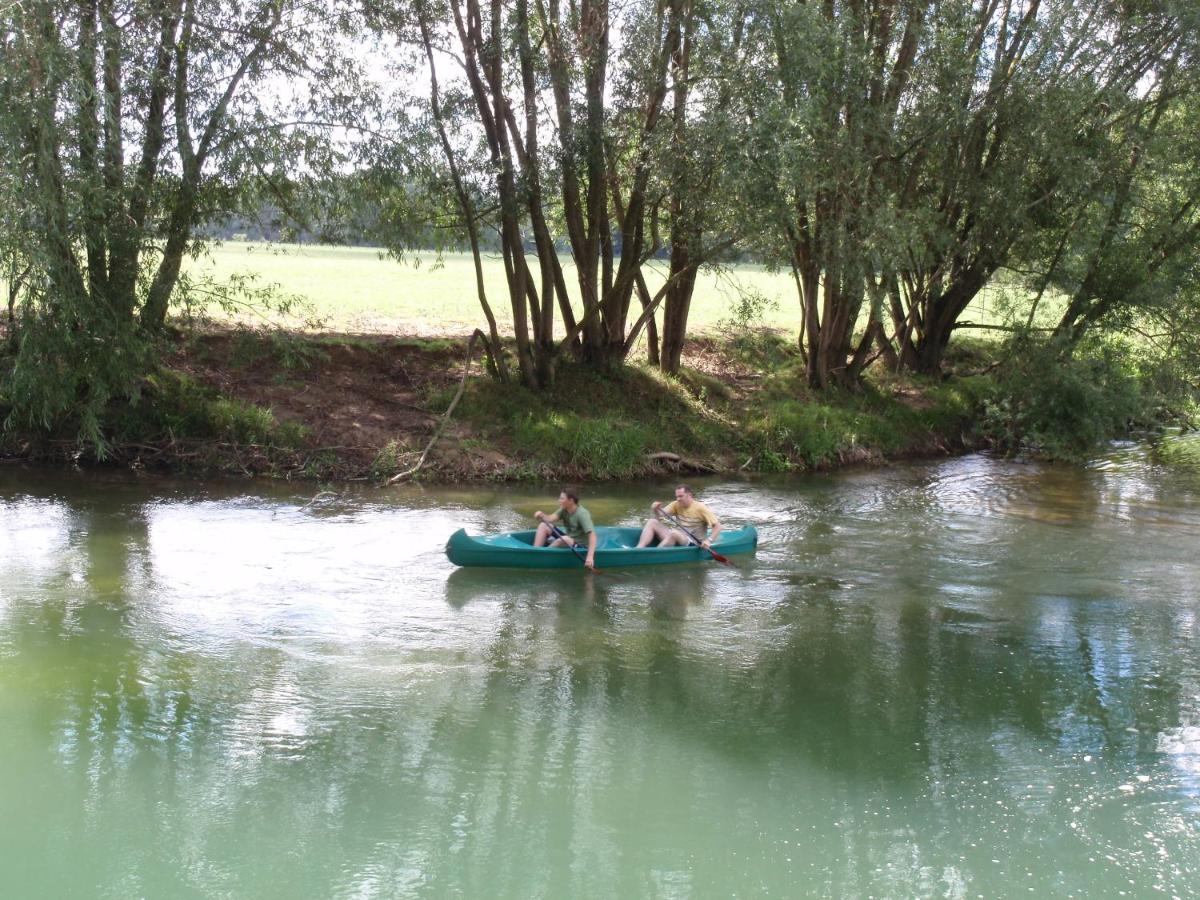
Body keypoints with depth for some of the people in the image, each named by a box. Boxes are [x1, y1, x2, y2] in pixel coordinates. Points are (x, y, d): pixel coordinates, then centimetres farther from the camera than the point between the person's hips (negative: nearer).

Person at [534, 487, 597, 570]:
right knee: (543, 526, 0)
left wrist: (590, 557, -43)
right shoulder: (564, 510, 1)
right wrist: (541, 516, -35)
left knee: (565, 539, -39)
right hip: (567, 540, 8)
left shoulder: (582, 514, -23)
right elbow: (550, 519, -11)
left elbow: (592, 535, -33)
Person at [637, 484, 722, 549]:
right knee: (652, 522, -6)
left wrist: (709, 540, -26)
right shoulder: (676, 505, 7)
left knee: (674, 532, -36)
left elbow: (717, 526, -11)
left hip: (693, 544, -6)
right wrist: (656, 509, -26)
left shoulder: (700, 508, -8)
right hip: (677, 539, 6)